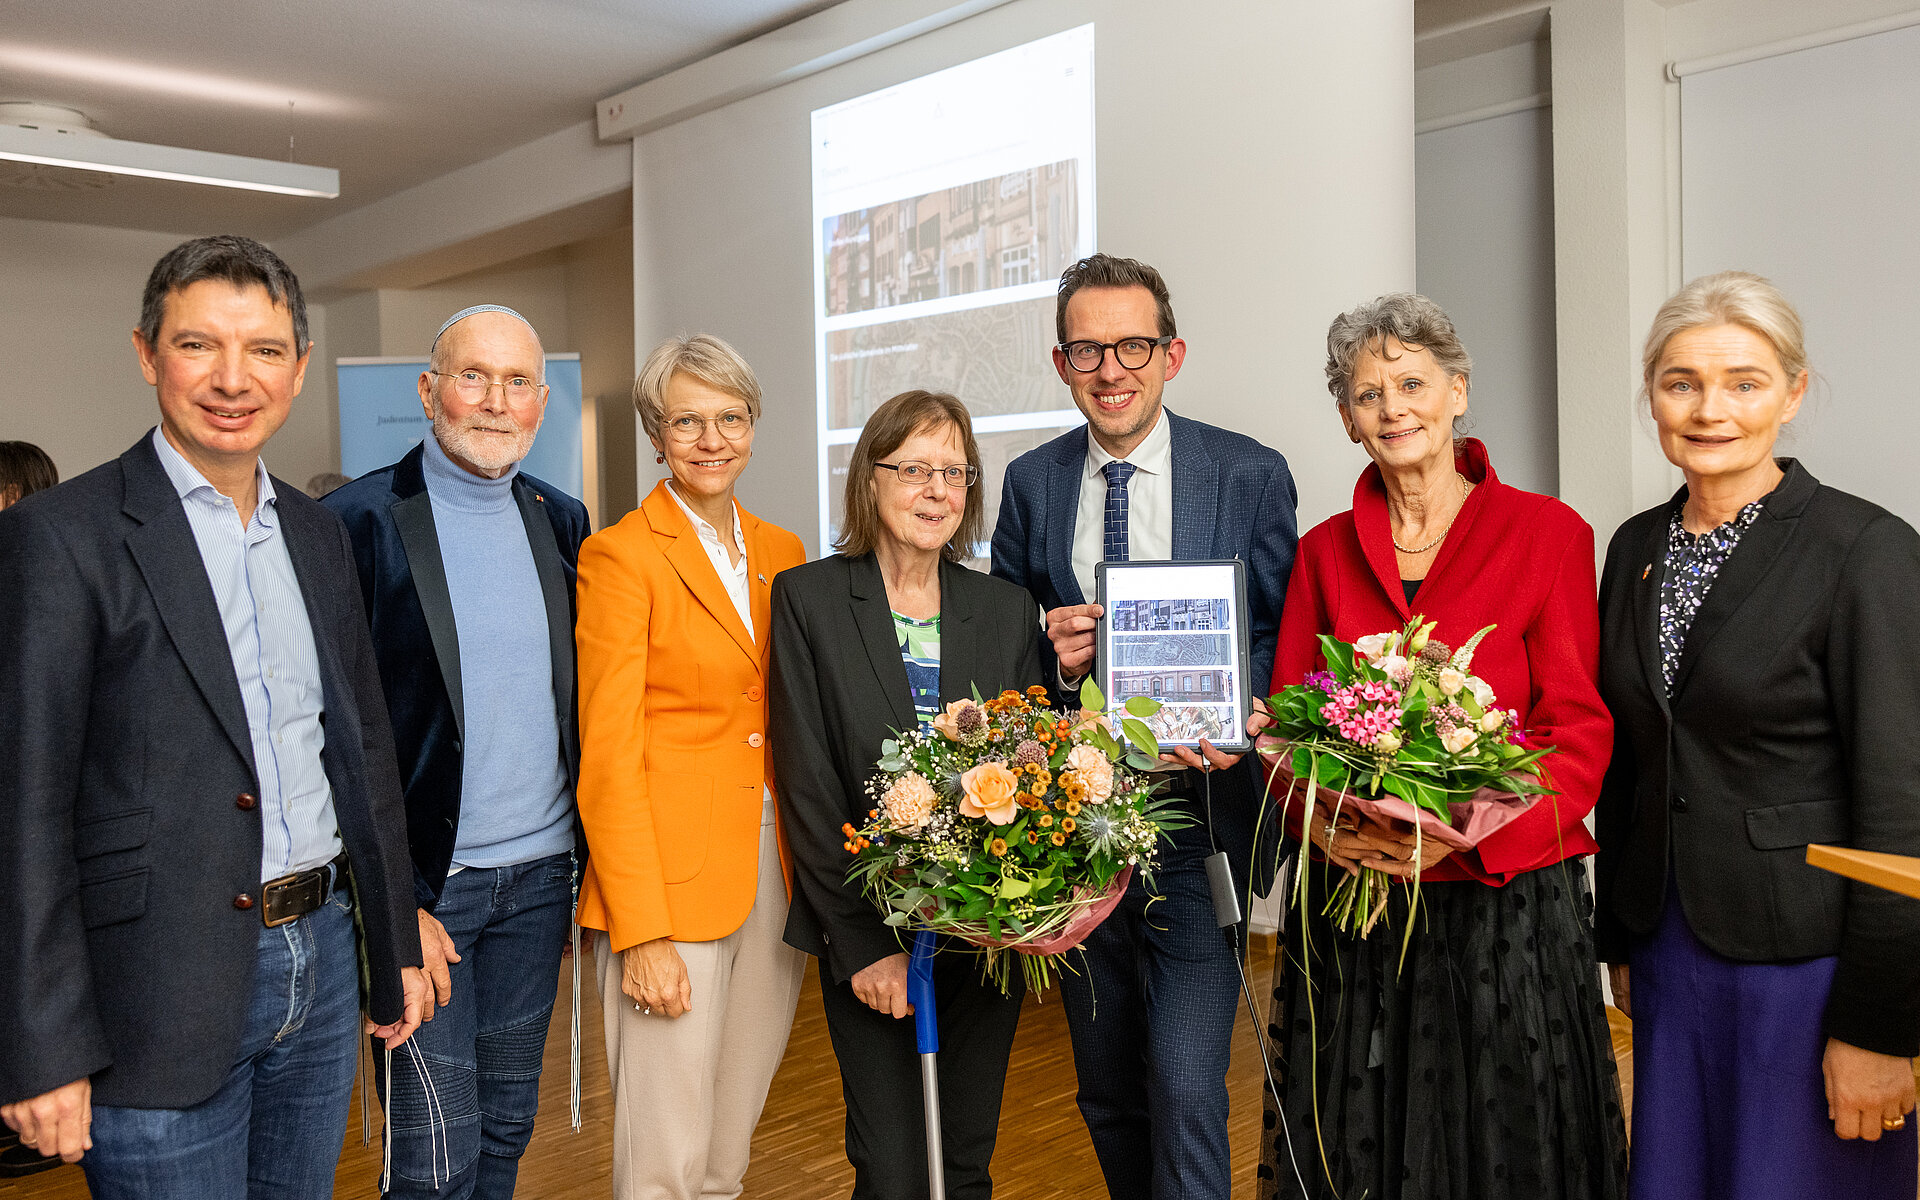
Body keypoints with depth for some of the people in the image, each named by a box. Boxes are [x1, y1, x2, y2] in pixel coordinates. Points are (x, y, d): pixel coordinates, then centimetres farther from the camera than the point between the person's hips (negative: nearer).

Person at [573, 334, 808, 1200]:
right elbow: (608, 759, -10)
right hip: (669, 877, -5)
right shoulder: (621, 554, -7)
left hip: (776, 875, 6)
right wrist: (642, 932, -14)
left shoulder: (781, 551, 12)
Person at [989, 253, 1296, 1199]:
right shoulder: (1030, 483, 5)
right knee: (1107, 1095, 17)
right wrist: (1055, 661, -13)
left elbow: (1281, 634, 0)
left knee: (1186, 1086, -10)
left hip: (1198, 812, -3)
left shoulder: (1251, 475, -3)